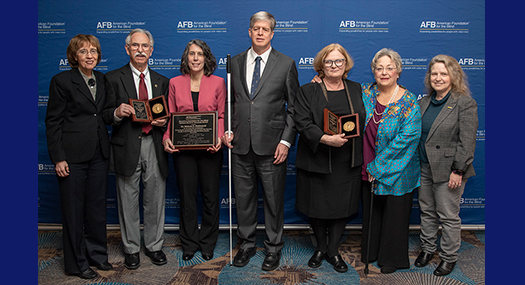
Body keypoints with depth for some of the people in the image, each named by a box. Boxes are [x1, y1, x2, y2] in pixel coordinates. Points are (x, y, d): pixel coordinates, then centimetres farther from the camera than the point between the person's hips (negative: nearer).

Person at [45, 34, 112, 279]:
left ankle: (96, 254, 30)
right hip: (73, 155, -5)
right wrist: (58, 158, -12)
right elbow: (53, 122, -8)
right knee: (74, 210, 5)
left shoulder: (102, 79, 10)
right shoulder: (62, 81, -6)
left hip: (99, 153, 5)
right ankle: (77, 262, 20)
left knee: (97, 206, 14)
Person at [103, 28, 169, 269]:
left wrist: (163, 121, -6)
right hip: (127, 147, -2)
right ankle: (131, 249, 24)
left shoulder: (161, 81, 14)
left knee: (155, 200, 10)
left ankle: (154, 246, 27)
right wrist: (117, 112, -21)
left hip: (154, 146, 3)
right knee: (128, 202, 7)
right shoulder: (113, 78, 4)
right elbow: (106, 117, 0)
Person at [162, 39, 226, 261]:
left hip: (210, 148, -1)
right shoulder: (175, 83, 6)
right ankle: (189, 243, 25)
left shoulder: (217, 82, 2)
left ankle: (208, 243, 25)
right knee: (187, 195, 8)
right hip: (183, 149, 1)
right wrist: (167, 138, -11)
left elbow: (222, 115, 3)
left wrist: (219, 138, -14)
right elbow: (170, 116, 6)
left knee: (210, 195, 7)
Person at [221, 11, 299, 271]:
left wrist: (286, 140, -8)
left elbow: (293, 107, 0)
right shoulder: (235, 62, 10)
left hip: (271, 145, -3)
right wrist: (227, 129, 2)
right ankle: (247, 244, 31)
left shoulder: (286, 64, 1)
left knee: (274, 199, 8)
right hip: (240, 144, 3)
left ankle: (273, 248, 26)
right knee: (243, 198, 13)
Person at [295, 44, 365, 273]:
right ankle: (320, 247, 31)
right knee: (317, 206, 9)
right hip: (316, 162, -2)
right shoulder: (307, 91, -1)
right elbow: (303, 123, -11)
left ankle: (333, 251, 27)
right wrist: (326, 139, -25)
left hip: (348, 163, 3)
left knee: (342, 206, 9)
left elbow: (364, 122, 12)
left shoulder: (356, 90, 10)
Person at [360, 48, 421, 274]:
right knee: (371, 211, 18)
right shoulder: (365, 92, 1)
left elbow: (406, 138, -20)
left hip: (396, 171, -4)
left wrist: (377, 166, -20)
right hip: (368, 170, 5)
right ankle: (370, 252, 38)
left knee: (394, 214, 10)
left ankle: (392, 258, 30)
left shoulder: (409, 103, -14)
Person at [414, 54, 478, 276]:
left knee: (448, 216, 5)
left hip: (447, 171, -6)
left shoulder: (465, 103, -10)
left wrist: (458, 171, -17)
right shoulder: (425, 102, 10)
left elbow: (467, 141, -14)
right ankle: (427, 248, 34)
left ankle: (449, 257, 22)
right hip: (424, 168, 6)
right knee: (427, 212, 17)